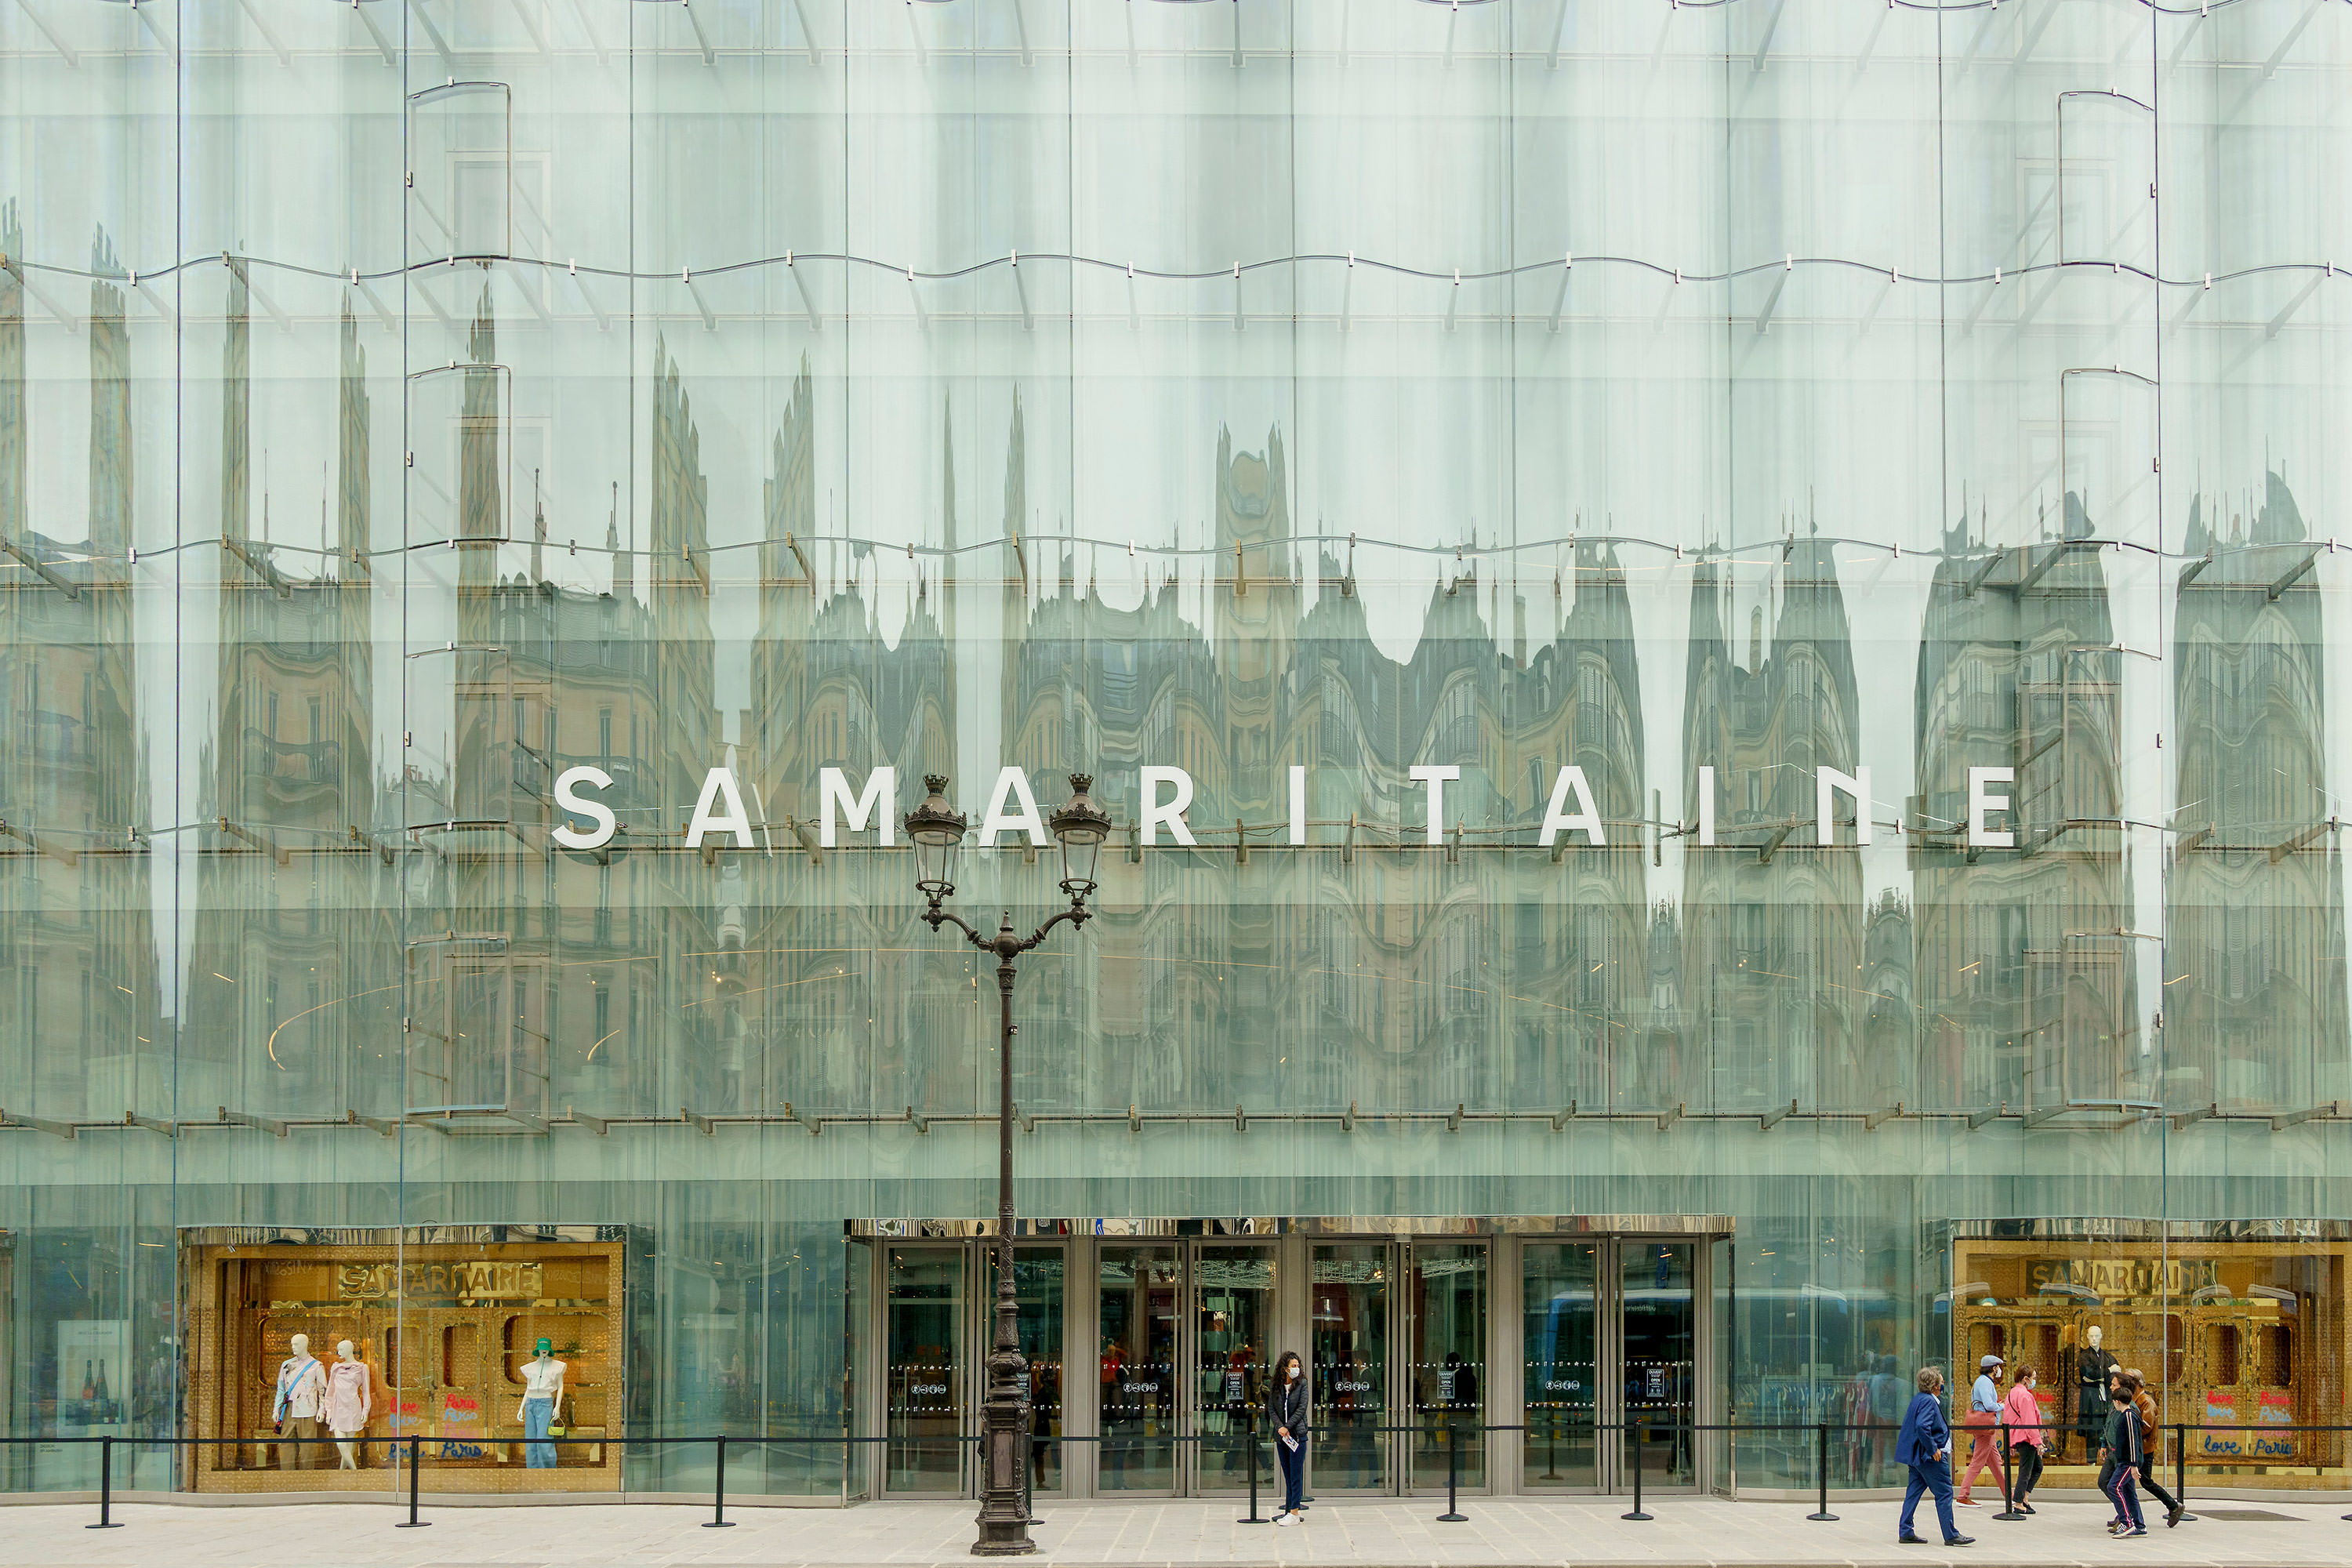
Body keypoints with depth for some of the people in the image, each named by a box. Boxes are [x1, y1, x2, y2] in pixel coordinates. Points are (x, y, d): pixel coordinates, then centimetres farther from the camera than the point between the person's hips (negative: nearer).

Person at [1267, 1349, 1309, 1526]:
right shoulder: (1276, 1387, 8)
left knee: (1296, 1475, -6)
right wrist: (1280, 1427, -11)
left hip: (1297, 1434, -4)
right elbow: (1271, 1410, 5)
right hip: (1281, 1436, 4)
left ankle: (1294, 1512, -7)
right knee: (1287, 1476, 8)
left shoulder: (1302, 1384, 0)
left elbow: (1302, 1408, -7)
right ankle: (1289, 1510, 11)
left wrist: (1288, 1427, -12)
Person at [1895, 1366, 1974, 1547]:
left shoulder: (1918, 1398, 13)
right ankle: (1951, 1535, -1)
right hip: (1930, 1457, -10)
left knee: (1914, 1491, 12)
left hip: (1917, 1456, 10)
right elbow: (1922, 1427, -30)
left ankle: (1905, 1532, 14)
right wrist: (1933, 1449, -22)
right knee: (1944, 1493, -4)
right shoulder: (1928, 1401, -18)